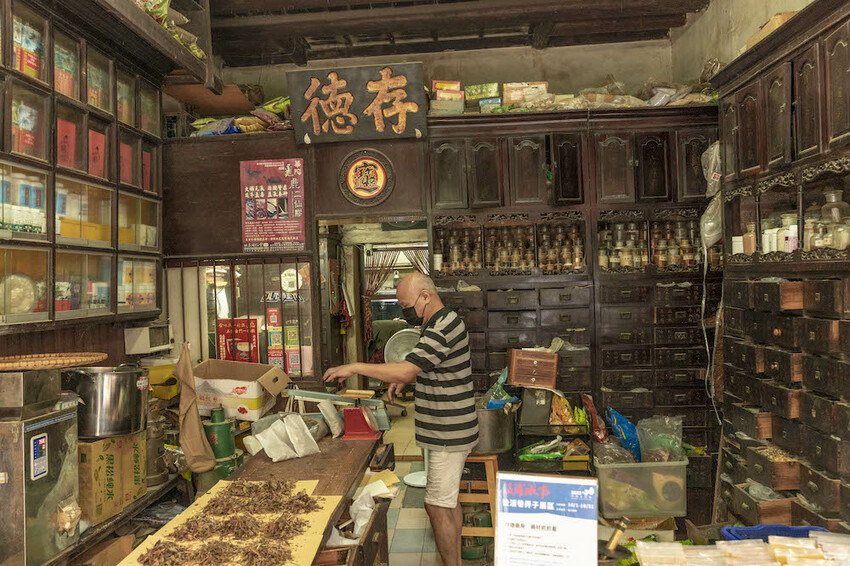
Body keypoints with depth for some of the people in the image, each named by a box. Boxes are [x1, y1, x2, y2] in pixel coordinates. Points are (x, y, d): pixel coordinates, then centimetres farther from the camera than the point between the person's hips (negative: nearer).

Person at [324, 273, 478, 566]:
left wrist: (354, 367, -23)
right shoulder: (445, 321, 10)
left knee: (438, 507, -2)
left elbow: (405, 370, -30)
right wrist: (404, 379, 10)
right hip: (449, 431, 11)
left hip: (448, 435, -11)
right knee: (448, 501, 20)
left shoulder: (443, 328, -23)